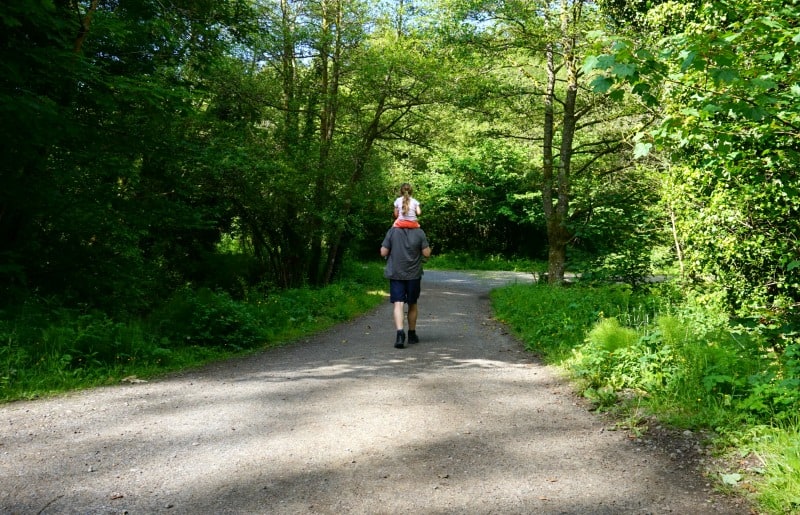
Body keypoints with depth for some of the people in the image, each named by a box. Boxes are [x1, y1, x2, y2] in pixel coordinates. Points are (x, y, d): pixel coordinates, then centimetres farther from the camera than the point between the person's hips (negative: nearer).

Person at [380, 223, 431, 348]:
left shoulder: (392, 231, -5)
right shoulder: (419, 232, -6)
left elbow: (383, 253, -5)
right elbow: (427, 254, -7)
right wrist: (428, 247, 14)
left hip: (395, 274, -1)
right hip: (414, 275, 1)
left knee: (398, 304, -4)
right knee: (412, 304, 16)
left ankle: (400, 332, -25)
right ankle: (412, 334, 28)